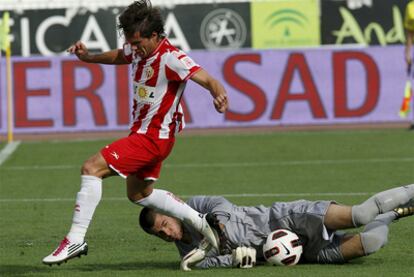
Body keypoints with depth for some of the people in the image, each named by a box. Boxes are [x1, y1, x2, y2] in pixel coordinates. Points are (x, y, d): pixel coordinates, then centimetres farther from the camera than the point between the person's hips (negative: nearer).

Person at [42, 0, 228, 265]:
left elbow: (207, 79, -32)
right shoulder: (140, 49, 1)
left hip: (154, 137, -10)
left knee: (92, 168, -18)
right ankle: (198, 221, 31)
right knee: (139, 193, 26)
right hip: (142, 131, 10)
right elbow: (119, 56, 24)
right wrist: (88, 57, 8)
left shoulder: (171, 58, -24)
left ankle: (76, 239, -17)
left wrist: (219, 94, -55)